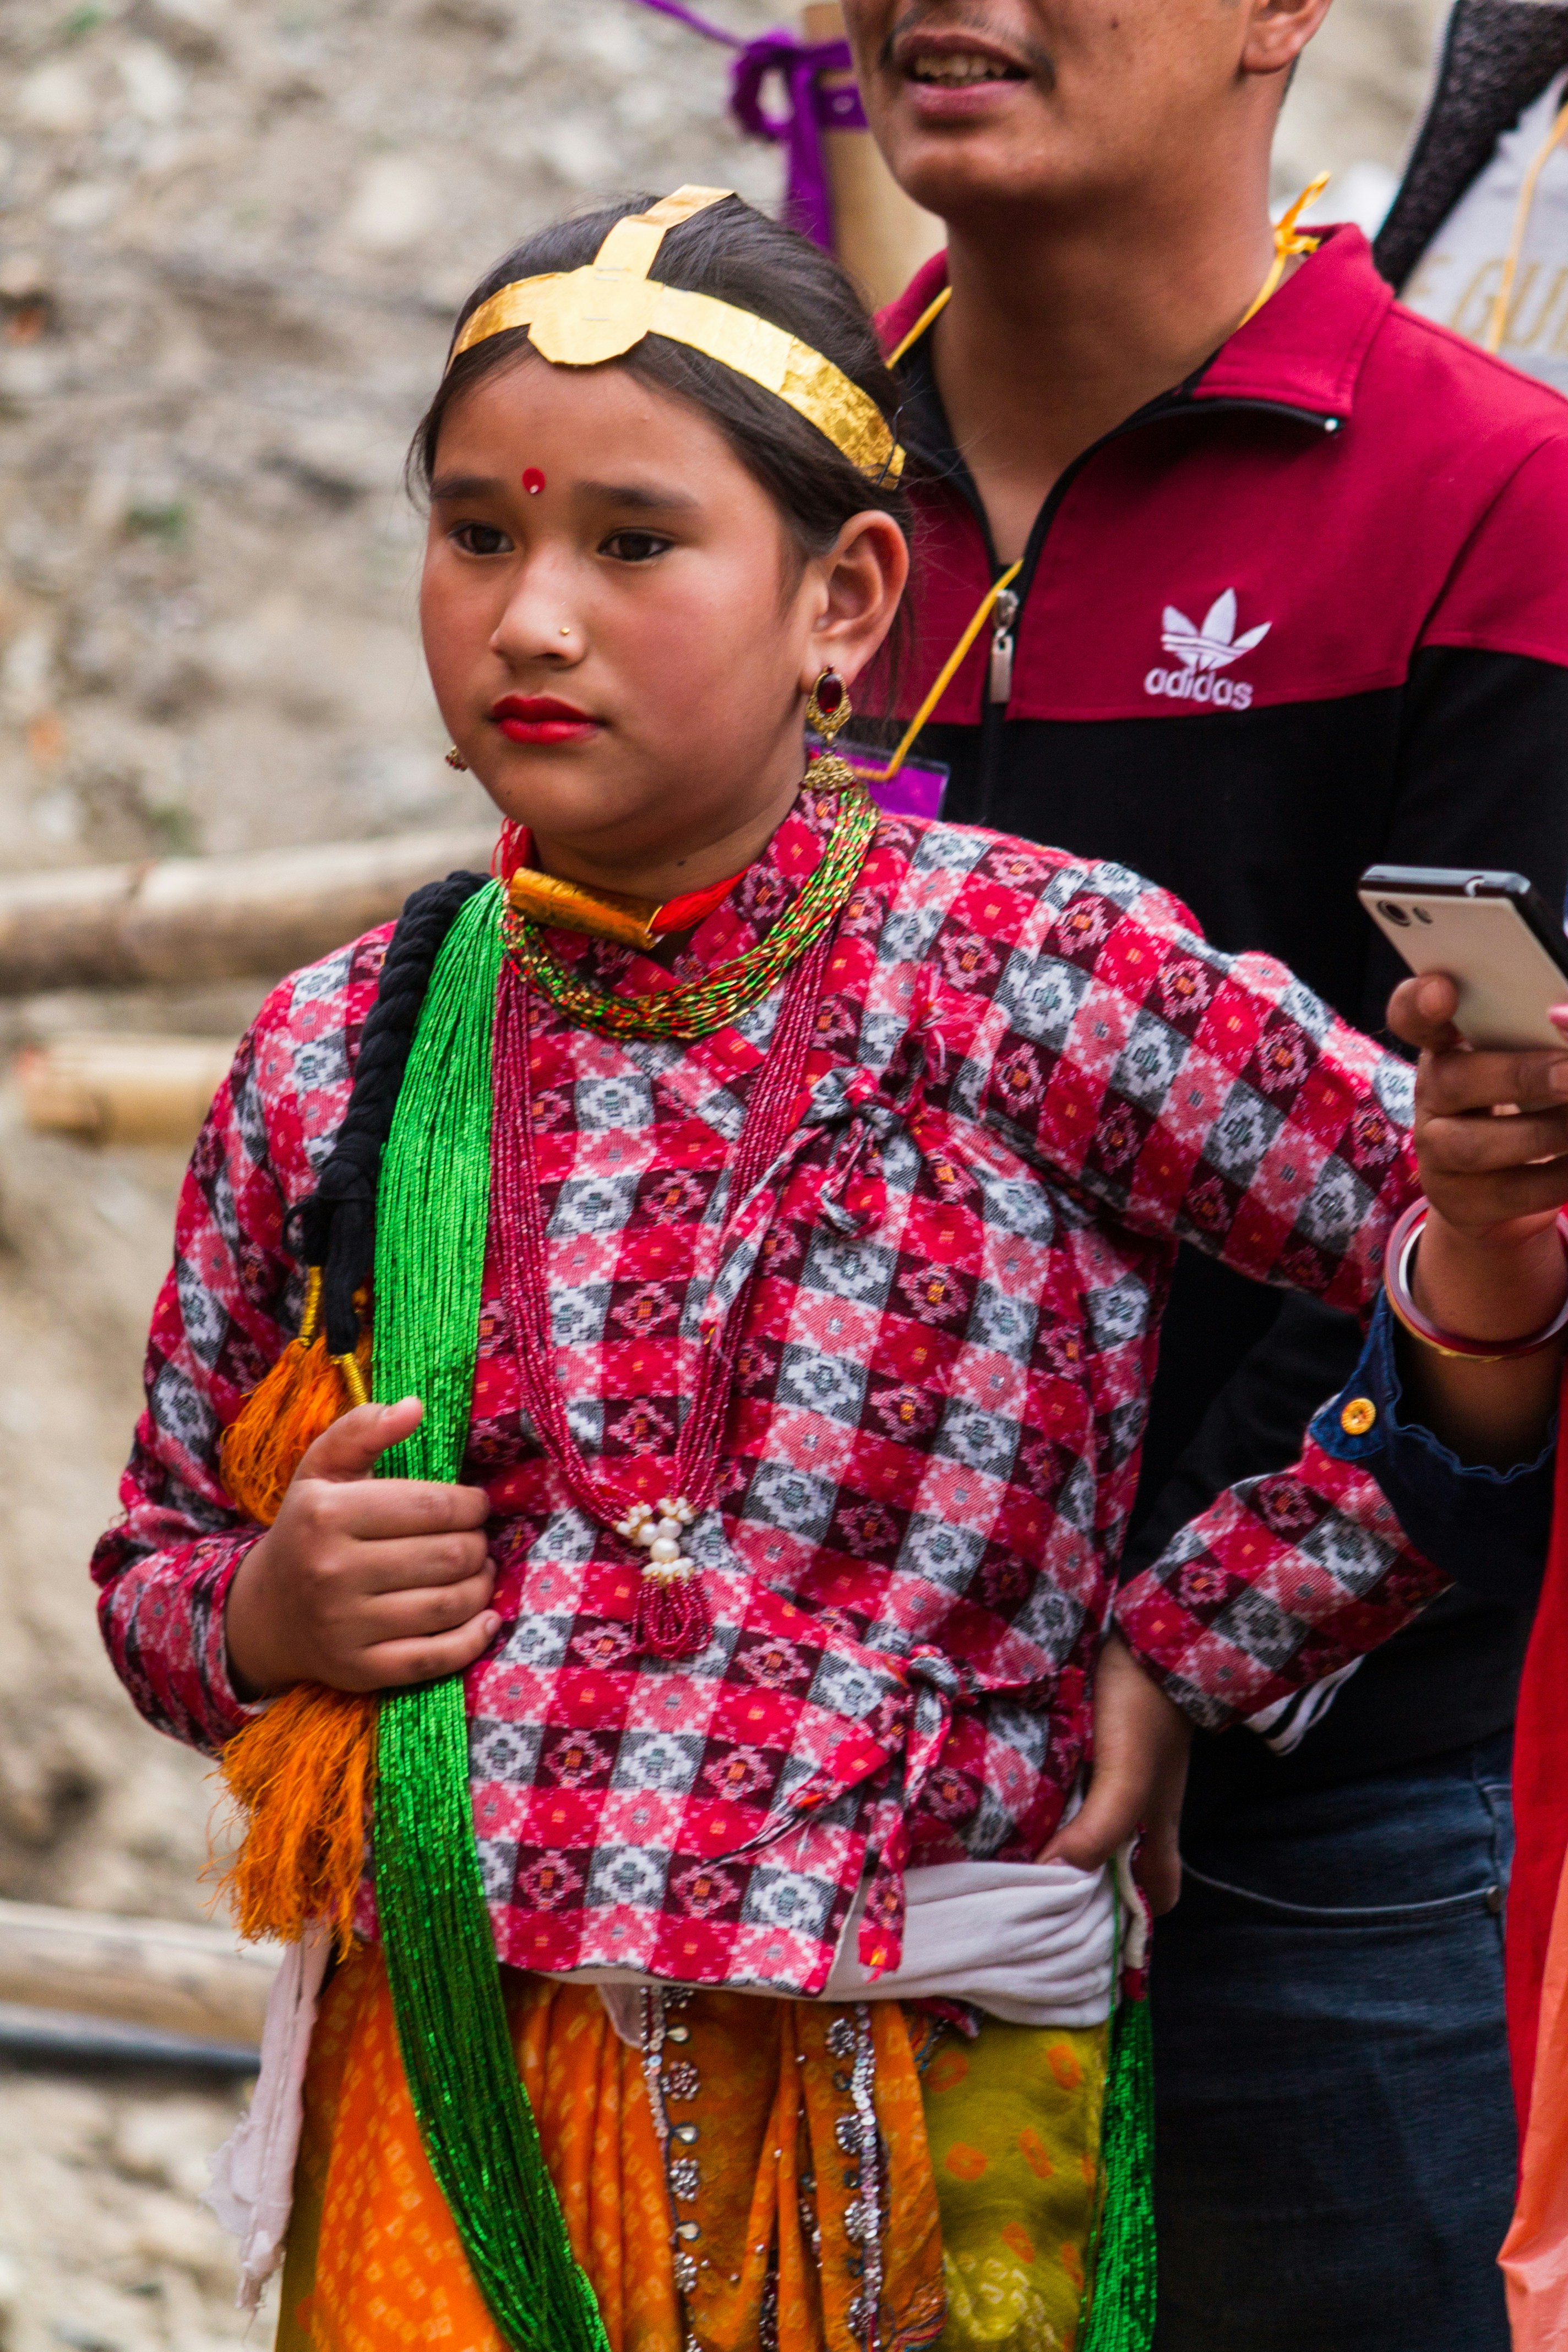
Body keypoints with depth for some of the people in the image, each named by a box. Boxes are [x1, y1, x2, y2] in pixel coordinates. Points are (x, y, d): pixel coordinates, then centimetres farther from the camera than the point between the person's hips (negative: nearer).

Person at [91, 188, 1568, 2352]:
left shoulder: (1029, 975, -9)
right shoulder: (335, 1065, 1)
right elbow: (159, 1565, 13)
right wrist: (266, 1617, -8)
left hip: (907, 2134, -2)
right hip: (440, 2111, 2)